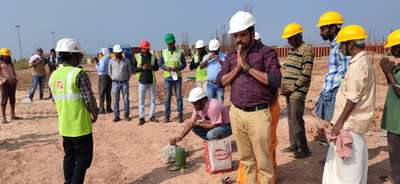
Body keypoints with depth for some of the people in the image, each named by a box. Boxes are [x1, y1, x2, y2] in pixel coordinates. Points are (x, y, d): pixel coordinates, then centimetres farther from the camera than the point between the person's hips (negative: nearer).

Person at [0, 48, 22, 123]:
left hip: (12, 83, 6)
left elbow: (14, 72, 19)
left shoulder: (10, 63, 16)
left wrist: (15, 79, 2)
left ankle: (13, 115, 21)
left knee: (12, 99, 11)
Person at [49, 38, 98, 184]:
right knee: (84, 158, 5)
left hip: (64, 125, 7)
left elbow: (55, 100, 12)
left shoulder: (53, 75, 4)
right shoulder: (79, 74, -19)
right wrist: (95, 114, 1)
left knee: (69, 156, 20)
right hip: (80, 126, -7)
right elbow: (89, 99, -17)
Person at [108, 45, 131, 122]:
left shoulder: (126, 61, -1)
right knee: (116, 100, 5)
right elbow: (109, 72, 12)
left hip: (125, 83, 0)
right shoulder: (111, 61, 0)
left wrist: (127, 79, 8)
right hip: (115, 83, 0)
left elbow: (129, 71, 10)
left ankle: (126, 115, 14)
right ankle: (116, 116, 12)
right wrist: (114, 79, 9)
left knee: (126, 99, 4)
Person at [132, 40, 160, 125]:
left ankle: (152, 116, 20)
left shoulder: (153, 57, 5)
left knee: (153, 99, 9)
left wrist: (152, 67, -11)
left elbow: (157, 67, 10)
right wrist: (142, 68, -18)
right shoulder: (137, 57, -1)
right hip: (142, 82, -2)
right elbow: (133, 69, -2)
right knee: (141, 101, 3)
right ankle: (141, 118, 10)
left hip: (152, 81, 3)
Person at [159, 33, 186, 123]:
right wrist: (166, 68, -14)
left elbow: (184, 64, 4)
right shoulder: (163, 52, 7)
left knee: (179, 96, 3)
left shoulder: (179, 52, 3)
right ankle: (166, 115, 9)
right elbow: (160, 64, 8)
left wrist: (178, 68, -15)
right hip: (167, 77, 1)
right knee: (167, 97, 2)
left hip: (177, 77, -1)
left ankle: (180, 115, 10)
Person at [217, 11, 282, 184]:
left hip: (258, 113, -5)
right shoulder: (231, 56, 12)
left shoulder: (266, 52, -4)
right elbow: (220, 81, 5)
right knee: (246, 159, 17)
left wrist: (247, 66, -14)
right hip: (236, 113, 5)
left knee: (263, 161, 4)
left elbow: (275, 80, -16)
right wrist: (238, 67, -7)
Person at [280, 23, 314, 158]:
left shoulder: (306, 51, -11)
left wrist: (292, 88, -15)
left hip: (297, 92, -8)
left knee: (297, 120, -6)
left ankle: (304, 149, 6)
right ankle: (294, 145, 23)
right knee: (290, 118, 12)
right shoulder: (291, 50, 17)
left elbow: (306, 75, -16)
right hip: (289, 91, 8)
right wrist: (283, 86, 8)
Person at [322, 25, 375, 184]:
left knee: (349, 165, 1)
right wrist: (339, 120, 19)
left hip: (350, 123, -10)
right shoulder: (360, 61, 12)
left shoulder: (359, 64, -18)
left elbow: (353, 97, -22)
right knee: (344, 162, 20)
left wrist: (340, 122, -18)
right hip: (350, 120, 10)